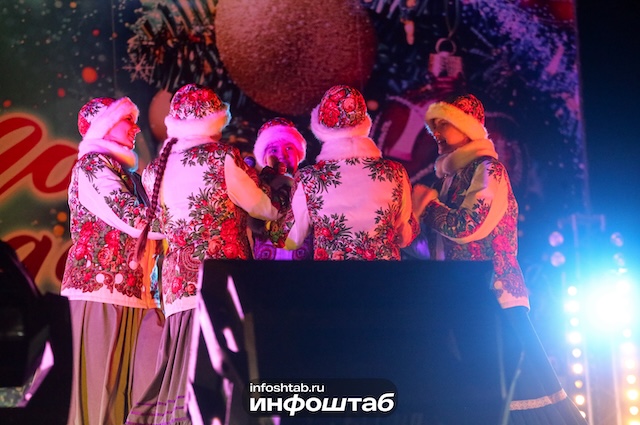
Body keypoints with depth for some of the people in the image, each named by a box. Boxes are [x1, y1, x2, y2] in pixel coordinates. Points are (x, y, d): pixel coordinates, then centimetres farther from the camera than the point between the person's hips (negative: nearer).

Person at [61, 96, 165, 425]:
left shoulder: (123, 171, 21)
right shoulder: (92, 166, -5)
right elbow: (137, 221, -16)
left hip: (132, 286, 8)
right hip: (103, 284, -8)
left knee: (153, 380, 0)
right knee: (103, 380, -5)